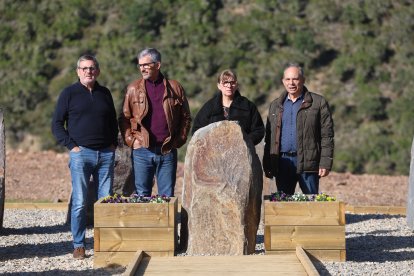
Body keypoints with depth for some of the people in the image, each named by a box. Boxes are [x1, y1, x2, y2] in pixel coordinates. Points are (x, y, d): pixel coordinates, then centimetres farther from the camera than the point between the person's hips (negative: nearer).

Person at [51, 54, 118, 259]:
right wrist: (71, 145, -7)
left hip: (105, 154, 4)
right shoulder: (69, 93, 2)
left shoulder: (105, 93, 14)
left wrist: (113, 144, 10)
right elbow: (57, 124, 2)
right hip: (81, 153, -4)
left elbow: (113, 121, 24)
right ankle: (78, 245, 3)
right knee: (79, 202, -5)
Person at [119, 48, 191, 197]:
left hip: (167, 151, 0)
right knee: (142, 195, 3)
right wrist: (131, 141, -3)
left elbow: (186, 118, 9)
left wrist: (178, 141, 1)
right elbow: (124, 118, 8)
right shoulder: (133, 88, 6)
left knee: (167, 196, 4)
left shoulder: (175, 87, 5)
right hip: (142, 150, 0)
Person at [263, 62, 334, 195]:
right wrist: (267, 165, 9)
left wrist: (325, 163, -9)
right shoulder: (275, 105, 17)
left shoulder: (318, 103, 3)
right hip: (282, 162, 4)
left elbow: (327, 135, -2)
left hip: (308, 163, -4)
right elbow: (269, 138, 17)